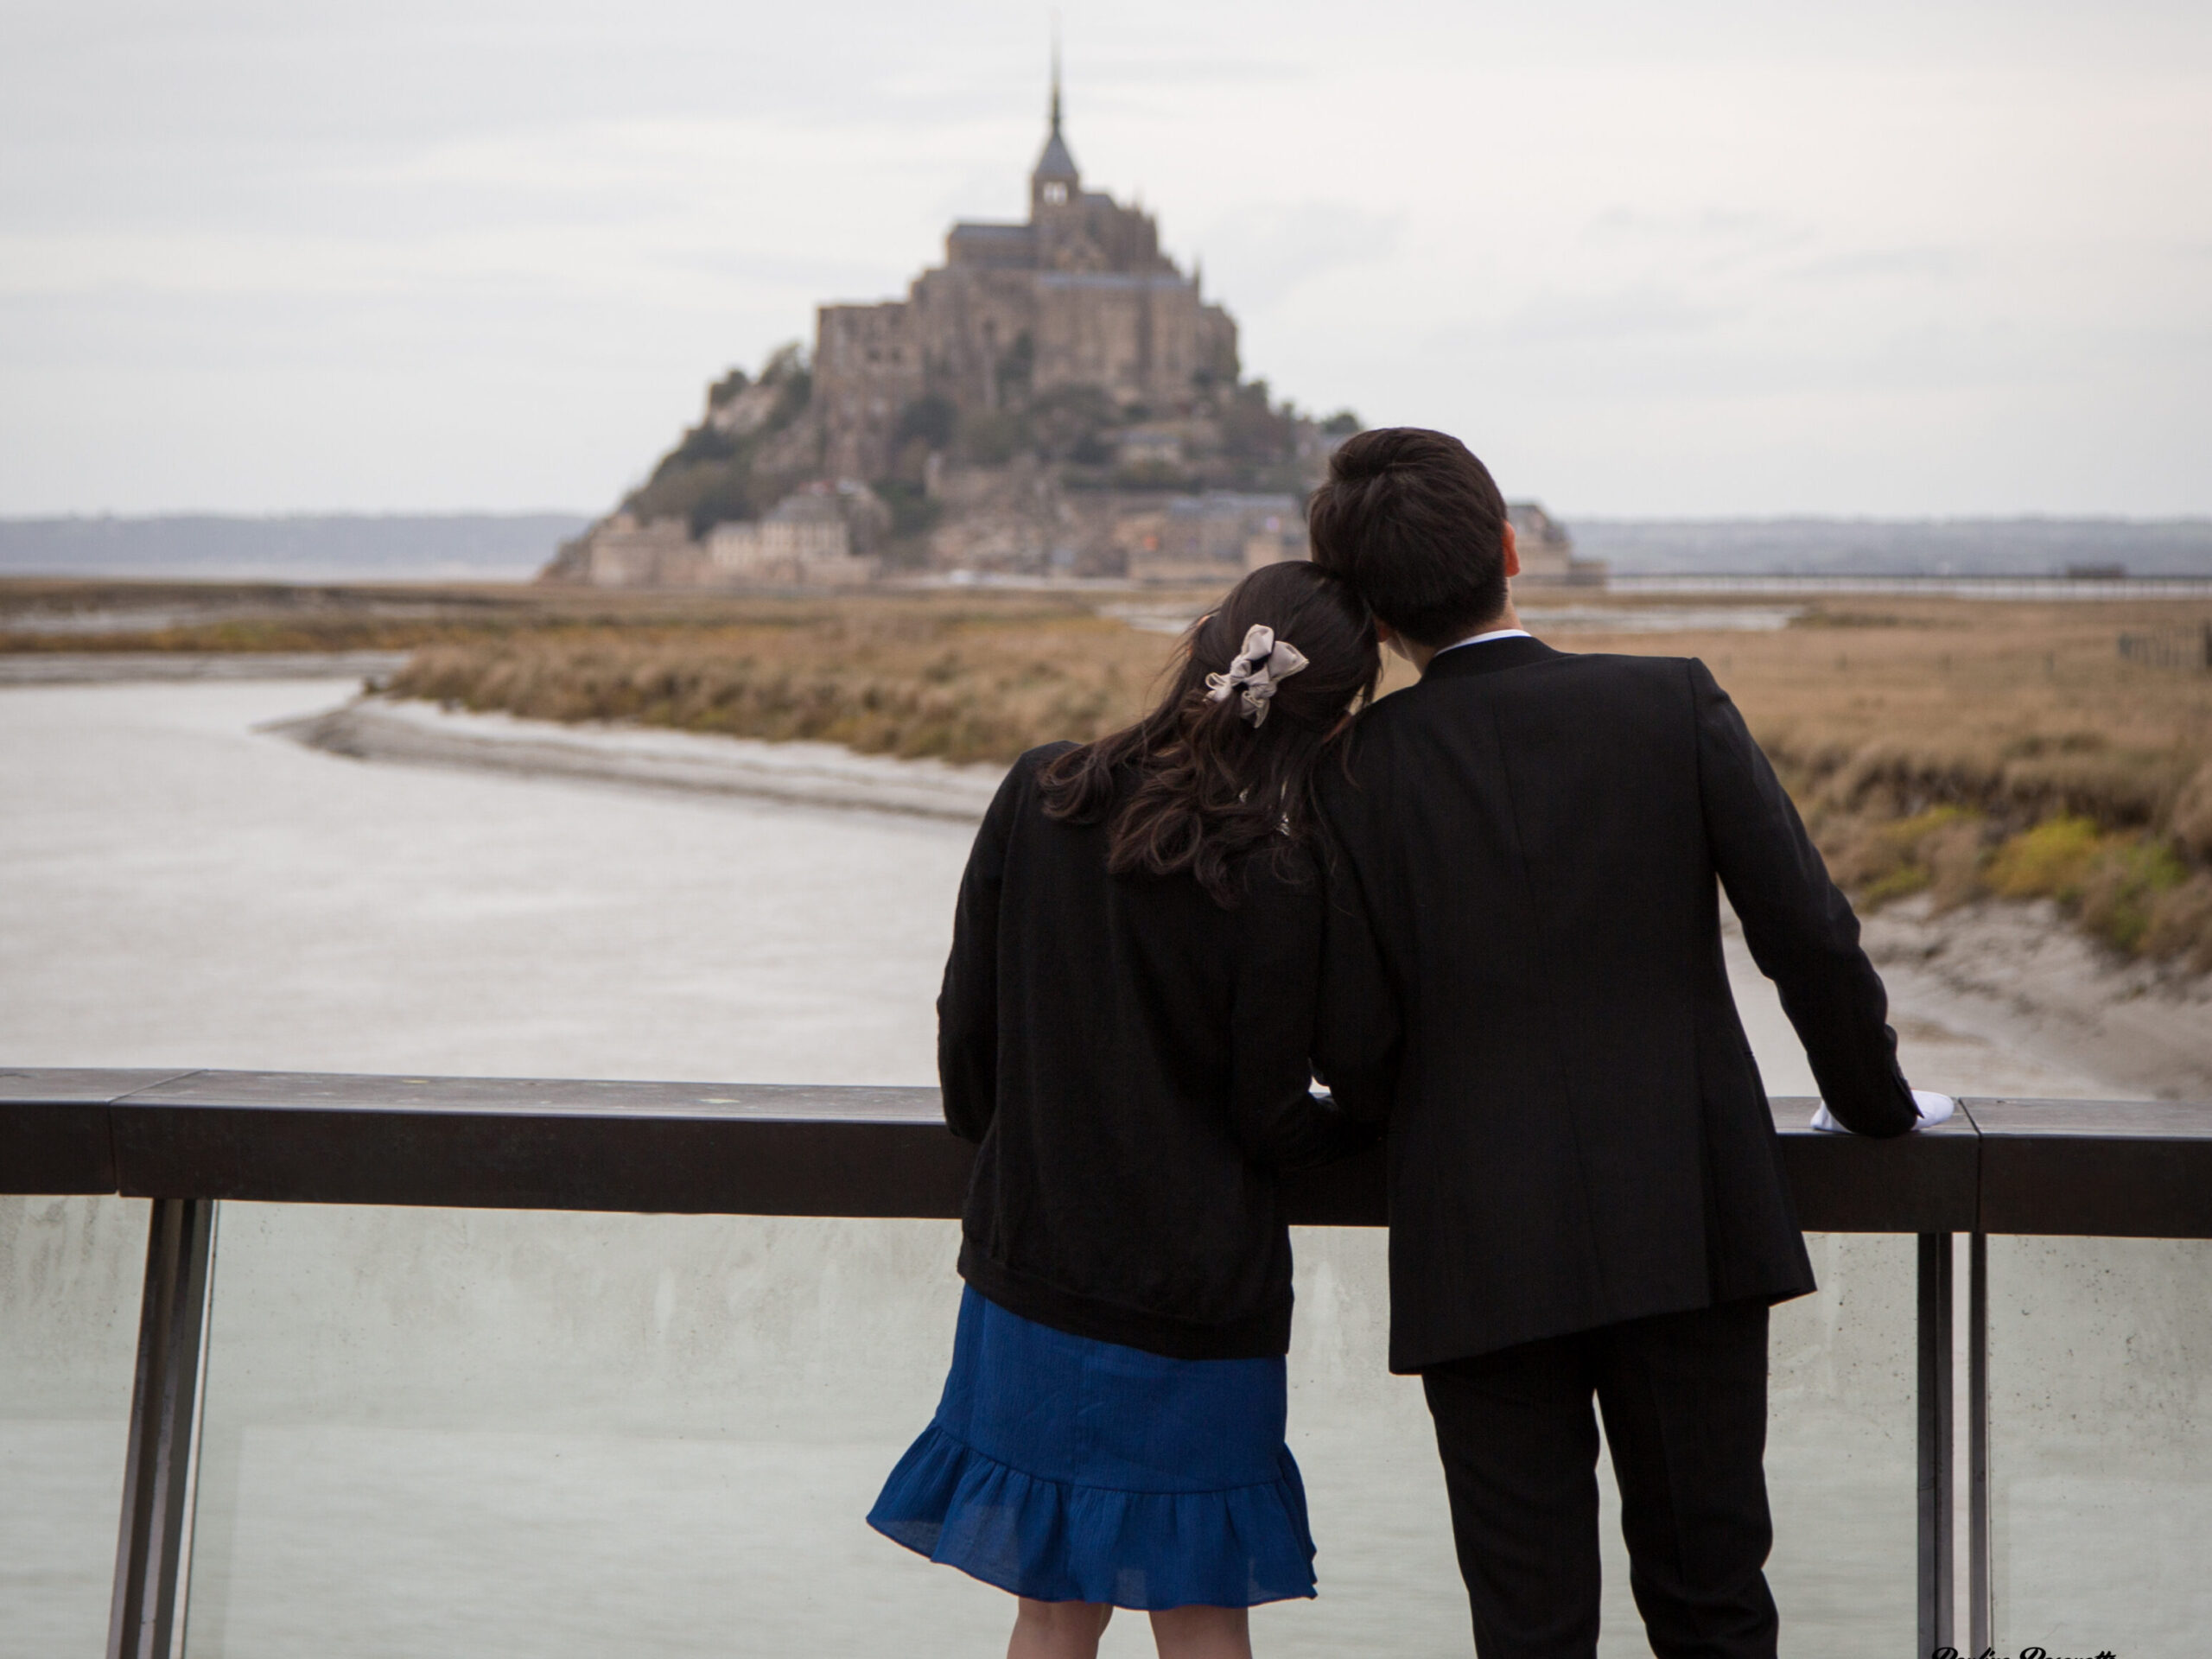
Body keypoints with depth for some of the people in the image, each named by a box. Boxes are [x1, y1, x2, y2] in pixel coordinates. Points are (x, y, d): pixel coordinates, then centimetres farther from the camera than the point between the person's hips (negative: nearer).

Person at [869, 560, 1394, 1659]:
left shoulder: (1037, 798, -6)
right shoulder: (1274, 885, -17)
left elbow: (965, 1028, 2)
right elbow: (1271, 1125, -9)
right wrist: (1374, 1122, 11)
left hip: (1032, 1264, 4)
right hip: (1197, 1291, -3)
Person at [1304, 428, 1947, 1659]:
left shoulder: (1351, 776, -4)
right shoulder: (1674, 706, -4)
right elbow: (1811, 936, -4)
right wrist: (1876, 1101, 12)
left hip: (1480, 1259, 0)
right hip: (1691, 1230, 1)